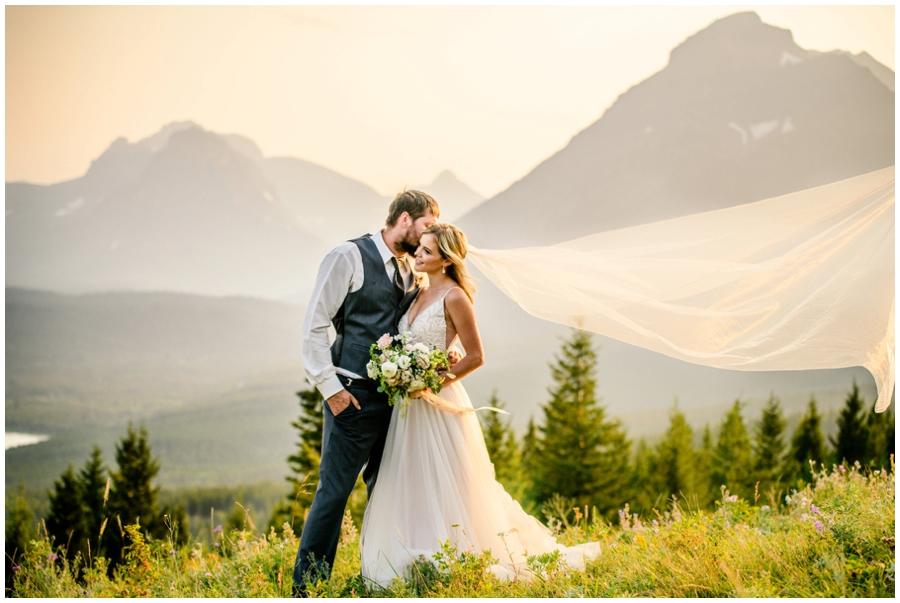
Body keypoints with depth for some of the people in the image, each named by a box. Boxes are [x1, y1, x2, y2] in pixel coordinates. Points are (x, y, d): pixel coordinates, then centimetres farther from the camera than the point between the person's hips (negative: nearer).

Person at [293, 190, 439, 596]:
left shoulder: (410, 272, 14)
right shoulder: (349, 257, -6)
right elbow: (314, 325, -8)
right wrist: (330, 388, -13)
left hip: (394, 396, 7)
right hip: (353, 396, -7)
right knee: (334, 491, -6)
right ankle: (306, 587, 1)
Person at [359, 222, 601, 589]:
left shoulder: (454, 297, -12)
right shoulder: (420, 294, 12)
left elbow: (475, 357, -13)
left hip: (440, 405, -8)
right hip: (412, 407, 8)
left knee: (444, 488, -1)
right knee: (412, 489, 10)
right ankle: (423, 562, 18)